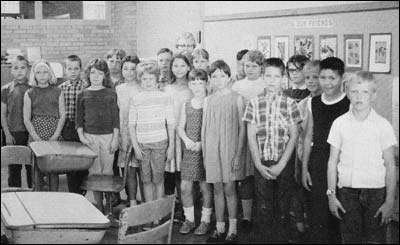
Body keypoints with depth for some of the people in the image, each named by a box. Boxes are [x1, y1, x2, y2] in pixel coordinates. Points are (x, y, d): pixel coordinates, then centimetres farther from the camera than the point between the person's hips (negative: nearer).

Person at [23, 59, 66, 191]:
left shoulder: (57, 92, 8)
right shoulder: (29, 94, 6)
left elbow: (62, 116, 5)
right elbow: (26, 119, 3)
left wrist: (55, 136, -7)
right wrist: (37, 138, -8)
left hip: (54, 136, 0)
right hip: (36, 136, 0)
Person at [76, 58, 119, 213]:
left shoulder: (111, 94, 5)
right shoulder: (83, 94, 6)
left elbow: (115, 117, 3)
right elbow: (79, 118, 8)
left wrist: (115, 138, -2)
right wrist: (81, 135, -4)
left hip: (108, 135, -1)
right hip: (90, 136, 1)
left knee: (107, 171, 2)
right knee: (94, 172, 2)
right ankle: (98, 206, 10)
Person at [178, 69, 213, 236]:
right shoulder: (186, 105, 11)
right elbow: (180, 128, 12)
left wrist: (201, 143, -16)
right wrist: (187, 140, -6)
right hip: (189, 151, 4)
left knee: (206, 186, 2)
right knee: (185, 187, 2)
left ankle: (205, 220, 14)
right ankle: (189, 219, 17)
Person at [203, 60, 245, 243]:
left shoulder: (236, 99, -1)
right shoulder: (208, 100, 9)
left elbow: (242, 127, -2)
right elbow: (204, 128, 12)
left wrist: (238, 154, -8)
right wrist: (204, 154, 8)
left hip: (230, 148, -3)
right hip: (212, 149, 3)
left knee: (229, 189, -1)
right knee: (217, 189, 8)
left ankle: (233, 230, 8)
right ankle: (220, 229, 16)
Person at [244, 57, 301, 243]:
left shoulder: (290, 104, 0)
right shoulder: (254, 103, 3)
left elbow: (294, 136, -2)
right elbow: (251, 136, 2)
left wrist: (281, 165, -9)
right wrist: (259, 165, -6)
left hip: (283, 164, 0)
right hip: (261, 164, 1)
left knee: (282, 208, 4)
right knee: (263, 209, 3)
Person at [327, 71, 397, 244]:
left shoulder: (383, 125, -2)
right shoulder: (339, 123, 2)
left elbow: (390, 166, -1)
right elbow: (333, 161, 7)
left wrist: (390, 201, -4)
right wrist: (331, 195, 4)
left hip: (376, 191, -1)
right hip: (347, 191, 1)